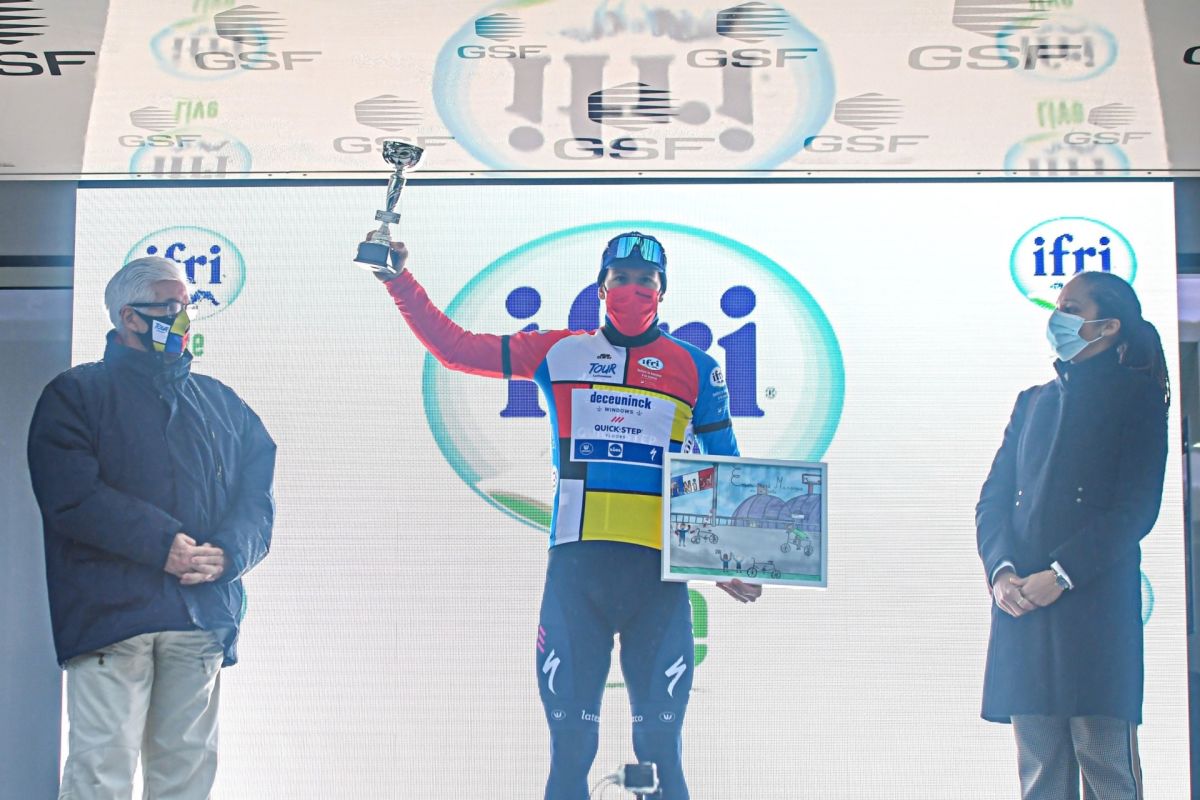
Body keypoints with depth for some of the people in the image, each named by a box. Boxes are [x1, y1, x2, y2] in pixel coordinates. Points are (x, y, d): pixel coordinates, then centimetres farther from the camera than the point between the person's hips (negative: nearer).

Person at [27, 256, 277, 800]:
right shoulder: (77, 394, 6)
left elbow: (257, 493, 11)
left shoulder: (221, 403, 20)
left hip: (205, 611, 4)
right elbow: (71, 496, -8)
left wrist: (229, 552, -9)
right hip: (110, 610, -4)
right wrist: (163, 544, -15)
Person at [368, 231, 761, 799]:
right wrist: (401, 282, 3)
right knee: (569, 735, 4)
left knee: (661, 735, 3)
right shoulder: (560, 353, 11)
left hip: (659, 564, 0)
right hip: (576, 560, 1)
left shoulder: (695, 368, 9)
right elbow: (454, 347, 10)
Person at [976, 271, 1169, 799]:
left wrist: (1059, 575, -14)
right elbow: (992, 497, 14)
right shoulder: (1032, 402, 22)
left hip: (1095, 606, -5)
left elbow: (1136, 508, -6)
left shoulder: (1135, 396, 5)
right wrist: (1001, 571, -5)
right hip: (1023, 610, 5)